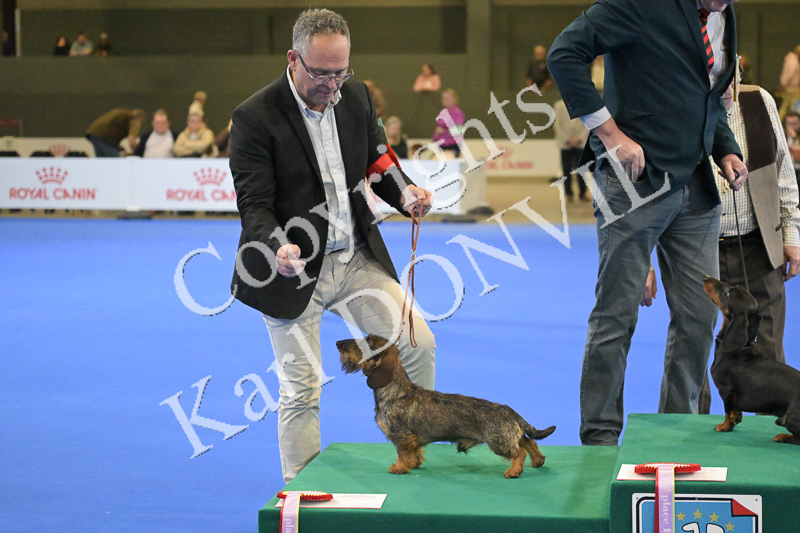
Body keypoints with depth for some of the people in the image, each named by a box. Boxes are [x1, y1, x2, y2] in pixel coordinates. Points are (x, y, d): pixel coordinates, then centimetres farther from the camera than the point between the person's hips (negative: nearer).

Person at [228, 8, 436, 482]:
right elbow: (254, 205, -16)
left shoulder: (356, 97, 2)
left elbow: (378, 159, 15)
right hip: (295, 270, -5)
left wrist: (406, 192, -8)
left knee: (418, 344, -2)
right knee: (301, 391, 0)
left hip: (357, 259, 5)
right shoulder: (255, 117, -15)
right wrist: (278, 248, -35)